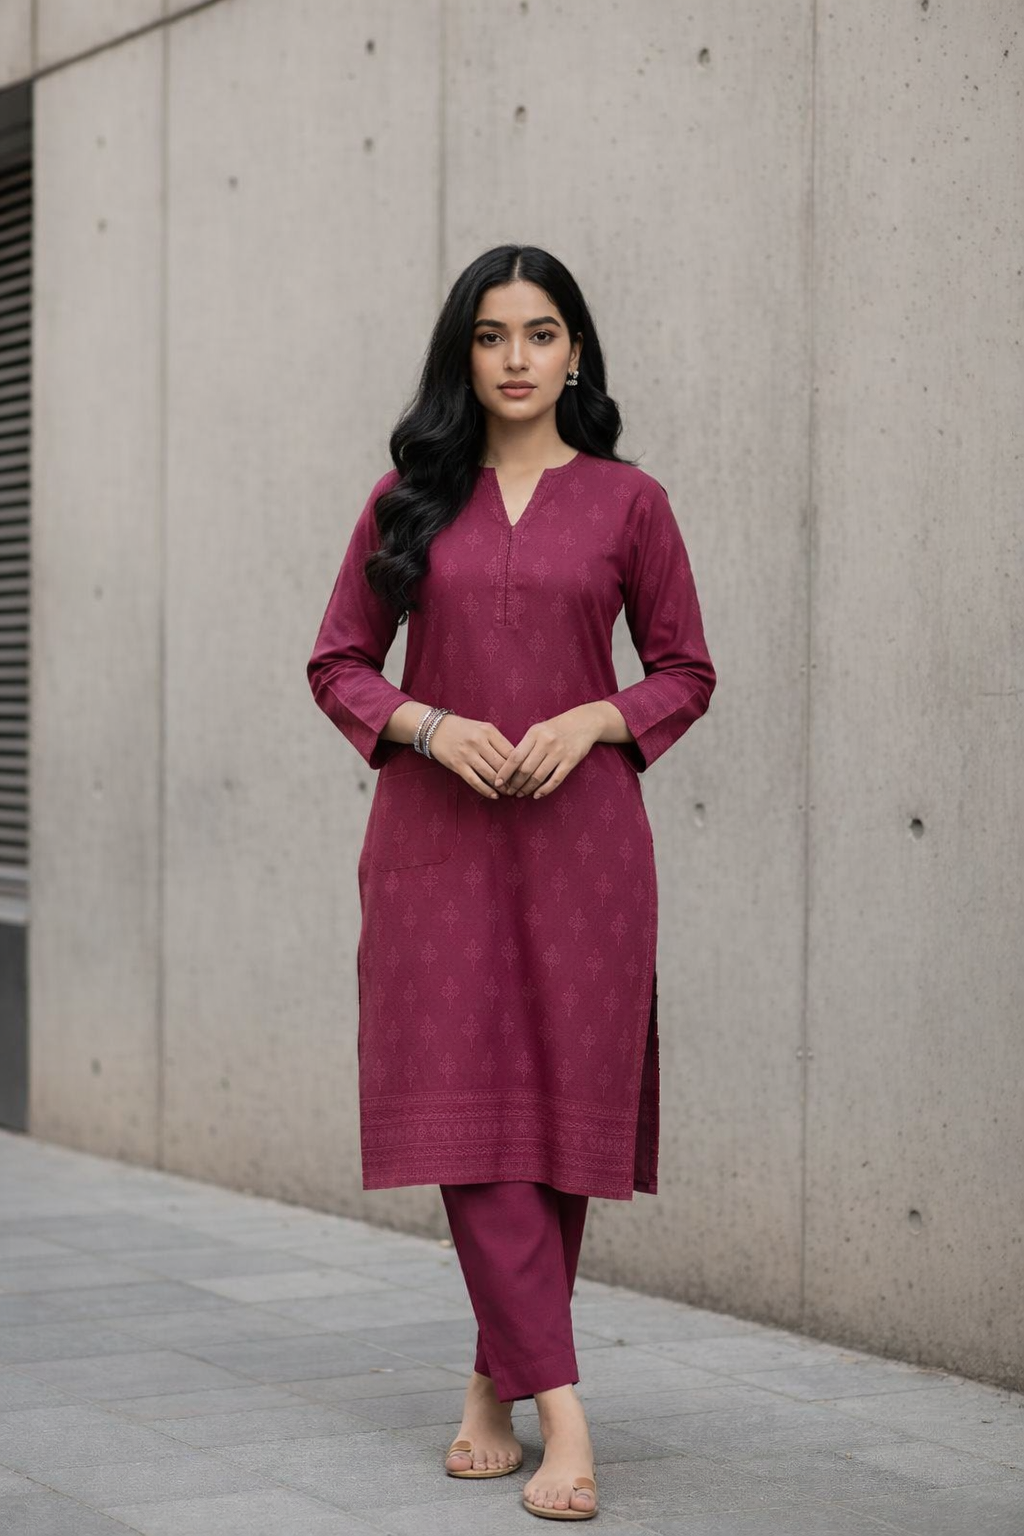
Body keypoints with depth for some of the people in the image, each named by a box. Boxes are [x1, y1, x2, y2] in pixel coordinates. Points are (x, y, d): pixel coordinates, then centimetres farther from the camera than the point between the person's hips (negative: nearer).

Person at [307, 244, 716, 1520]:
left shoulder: (626, 502, 5)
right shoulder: (409, 500, 8)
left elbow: (686, 671, 9)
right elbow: (338, 663, 10)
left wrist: (593, 719, -10)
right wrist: (430, 725, -9)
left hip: (579, 831, 0)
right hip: (436, 835, 0)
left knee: (561, 1113, 2)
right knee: (468, 1112, -9)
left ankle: (499, 1383, 20)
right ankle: (562, 1415, -9)